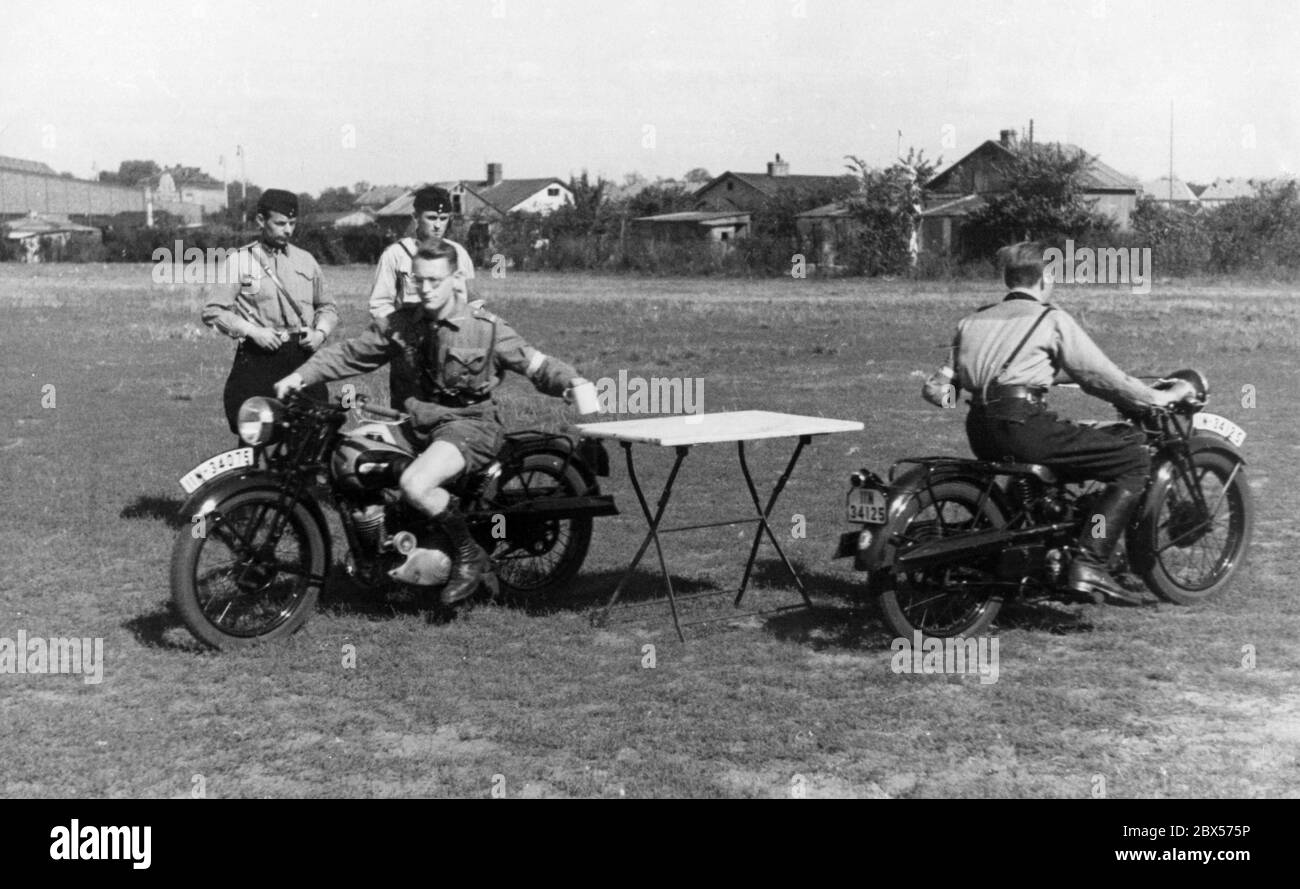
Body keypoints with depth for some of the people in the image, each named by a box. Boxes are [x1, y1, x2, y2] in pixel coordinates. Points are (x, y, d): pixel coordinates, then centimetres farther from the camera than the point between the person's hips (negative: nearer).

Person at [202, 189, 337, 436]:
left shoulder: (305, 260, 17)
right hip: (257, 358, -3)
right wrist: (252, 331, -10)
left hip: (303, 357, 3)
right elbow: (213, 311, 1)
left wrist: (321, 332, 5)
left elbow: (326, 306, 25)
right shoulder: (240, 260, 4)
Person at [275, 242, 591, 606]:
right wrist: (301, 375, -1)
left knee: (415, 485, -32)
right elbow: (352, 352, 10)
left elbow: (534, 362, -8)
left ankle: (470, 555, -9)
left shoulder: (484, 327, -9)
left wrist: (570, 381, -27)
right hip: (422, 419, 7)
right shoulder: (403, 323, 5)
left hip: (471, 423, -7)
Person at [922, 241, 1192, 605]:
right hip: (1022, 423, -8)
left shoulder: (973, 321, 22)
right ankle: (1089, 565, -14)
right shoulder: (1052, 318, 5)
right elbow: (1097, 375, 2)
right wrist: (1159, 397, 12)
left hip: (980, 436, 8)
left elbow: (937, 387, 15)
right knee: (1134, 457, -3)